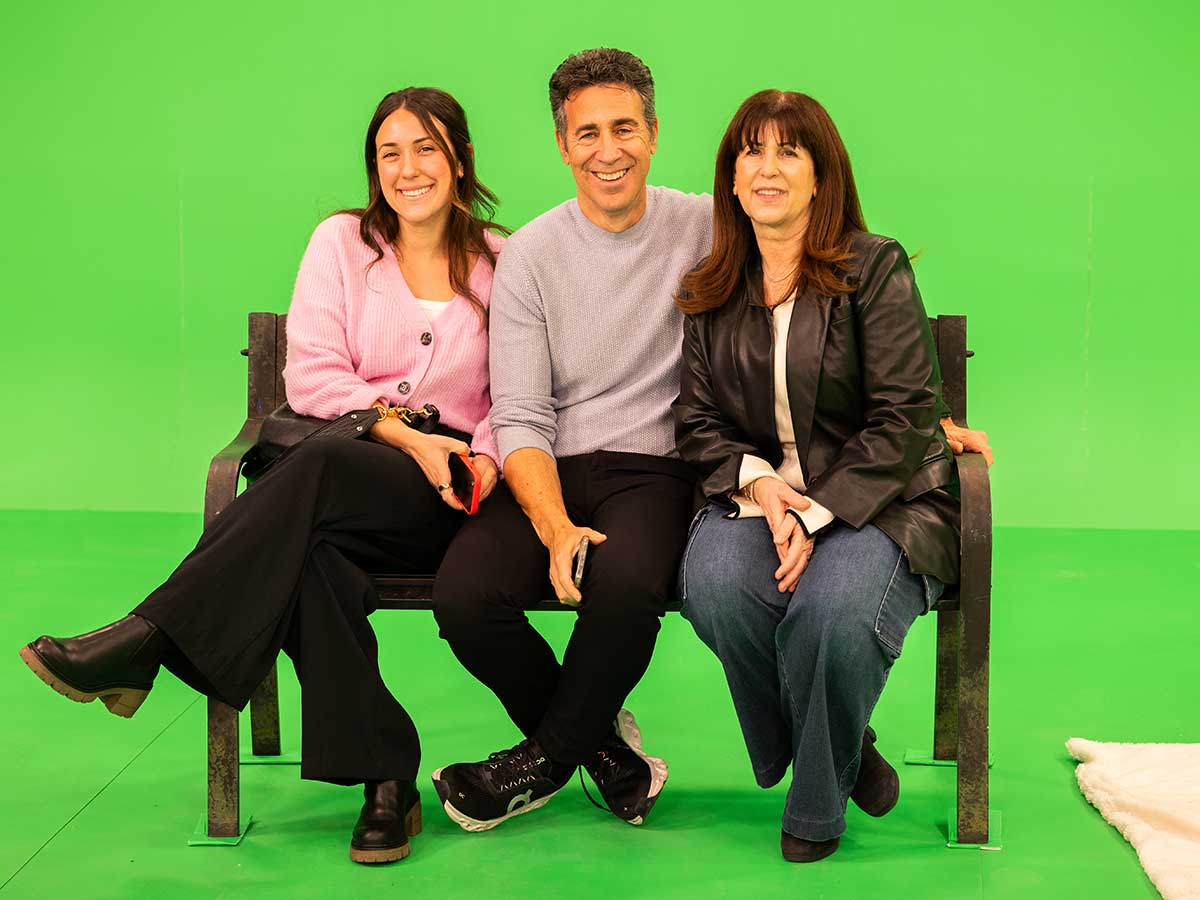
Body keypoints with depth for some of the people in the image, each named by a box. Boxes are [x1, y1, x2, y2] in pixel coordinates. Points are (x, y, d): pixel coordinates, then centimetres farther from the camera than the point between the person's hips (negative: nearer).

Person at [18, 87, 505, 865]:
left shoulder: (500, 263, 13)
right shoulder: (343, 242, 12)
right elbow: (312, 377, 3)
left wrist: (485, 458, -10)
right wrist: (402, 431, -12)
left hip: (446, 492, -1)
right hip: (348, 462, 2)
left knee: (322, 465, -35)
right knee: (312, 547, -36)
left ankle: (142, 642, -31)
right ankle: (386, 780, -33)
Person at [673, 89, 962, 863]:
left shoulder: (876, 269, -4)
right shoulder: (711, 291, 11)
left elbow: (903, 420, -9)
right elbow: (698, 420, 10)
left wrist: (817, 515, -18)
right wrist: (758, 482, -12)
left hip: (879, 502, -3)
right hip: (758, 495, 4)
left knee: (834, 607, -34)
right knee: (714, 584, -30)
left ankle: (818, 804, -4)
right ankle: (815, 753, -2)